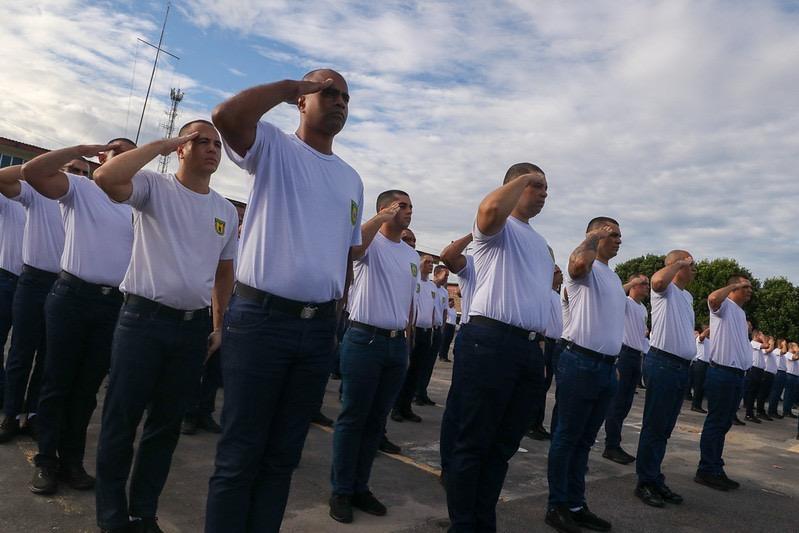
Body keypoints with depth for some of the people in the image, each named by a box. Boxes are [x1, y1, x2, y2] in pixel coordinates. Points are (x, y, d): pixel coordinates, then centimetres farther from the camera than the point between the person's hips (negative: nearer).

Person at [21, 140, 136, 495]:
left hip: (114, 304, 3)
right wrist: (80, 149, -10)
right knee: (57, 382, 4)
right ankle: (46, 460, 16)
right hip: (72, 295, -3)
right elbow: (32, 172, -14)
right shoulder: (80, 188, 3)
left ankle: (72, 459, 20)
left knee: (88, 387, 10)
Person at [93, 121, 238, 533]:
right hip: (143, 318, -4)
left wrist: (219, 326, 15)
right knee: (122, 418, 4)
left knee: (167, 422, 13)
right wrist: (161, 144, -15)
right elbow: (106, 178, -26)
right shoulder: (154, 187, -4)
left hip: (194, 326, 5)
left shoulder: (226, 210, 10)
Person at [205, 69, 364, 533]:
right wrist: (291, 86, -6)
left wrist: (335, 320, 15)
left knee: (283, 455, 16)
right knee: (240, 454, 4)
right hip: (262, 318, -5)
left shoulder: (352, 179, 16)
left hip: (320, 328, 5)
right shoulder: (274, 147, 1)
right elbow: (226, 116, -21)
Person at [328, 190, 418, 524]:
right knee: (353, 418, 0)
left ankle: (360, 487, 23)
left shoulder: (412, 255, 17)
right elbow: (354, 247, -30)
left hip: (397, 344, 7)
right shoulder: (371, 242, -3)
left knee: (376, 420, 12)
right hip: (365, 339, -6)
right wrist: (383, 216, -21)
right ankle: (341, 490, 13)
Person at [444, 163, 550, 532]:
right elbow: (491, 209, -26)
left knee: (503, 444, 14)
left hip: (530, 347, 9)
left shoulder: (540, 243, 25)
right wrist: (525, 177, -9)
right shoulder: (499, 228, 0)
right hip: (491, 341, -8)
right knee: (472, 441, 0)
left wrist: (539, 343, 16)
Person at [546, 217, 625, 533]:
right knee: (567, 437, 0)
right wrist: (594, 234, -15)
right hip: (581, 363, -8)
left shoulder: (614, 277, 20)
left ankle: (576, 504, 23)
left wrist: (613, 364, 19)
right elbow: (578, 261, -34)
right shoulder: (586, 268, -7)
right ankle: (557, 506, 11)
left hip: (606, 366, 9)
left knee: (585, 440, 14)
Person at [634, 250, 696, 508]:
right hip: (662, 362, -8)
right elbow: (658, 279, -30)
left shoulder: (688, 296, 20)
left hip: (682, 366, 9)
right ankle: (645, 482, 6)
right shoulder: (665, 289, -5)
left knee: (665, 428, 13)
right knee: (654, 426, -3)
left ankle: (655, 479, 22)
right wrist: (678, 263, -14)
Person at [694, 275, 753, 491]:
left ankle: (715, 469, 22)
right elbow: (712, 298, -30)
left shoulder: (741, 313, 21)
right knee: (716, 422, -5)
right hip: (722, 373, -9)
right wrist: (734, 286, -17)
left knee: (724, 424, 13)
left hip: (737, 374, 9)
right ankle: (706, 471, 2)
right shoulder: (724, 305, -5)